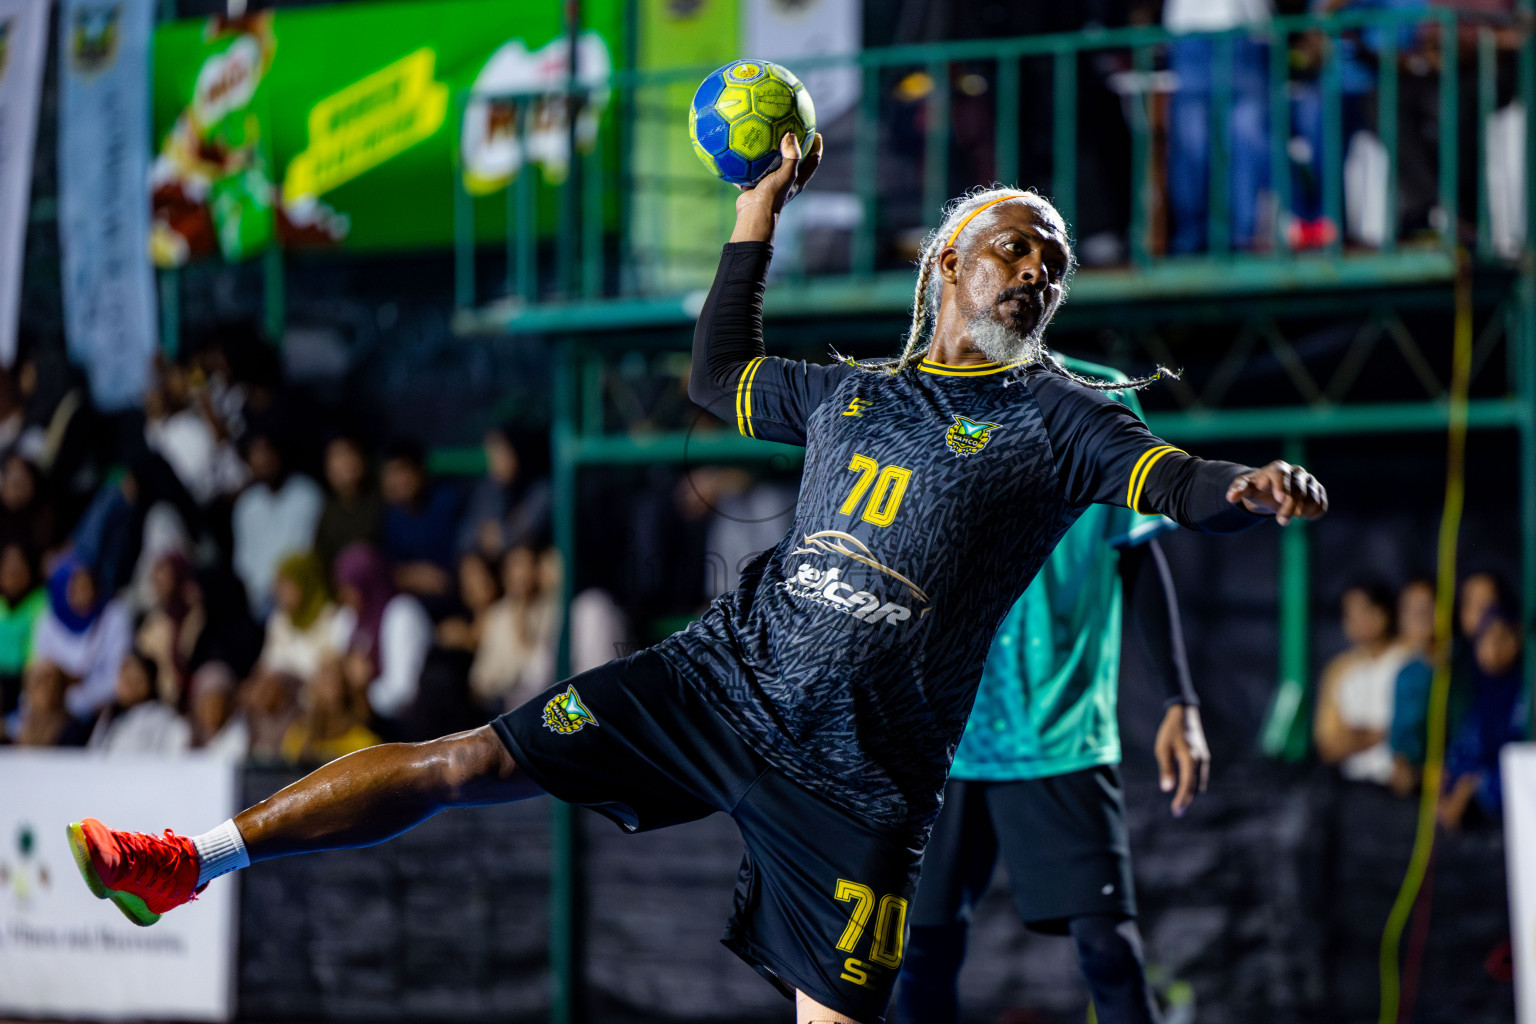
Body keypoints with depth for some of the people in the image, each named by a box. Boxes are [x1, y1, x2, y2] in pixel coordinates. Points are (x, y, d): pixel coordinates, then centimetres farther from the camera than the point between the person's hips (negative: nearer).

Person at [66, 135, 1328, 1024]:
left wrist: (1252, 488, -37)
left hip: (858, 773, -4)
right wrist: (759, 219, 33)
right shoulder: (857, 392, 16)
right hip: (726, 673, 4)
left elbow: (1169, 478, -16)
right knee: (470, 760, -1)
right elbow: (719, 375, 33)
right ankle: (192, 861, 6)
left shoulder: (1057, 417, 2)